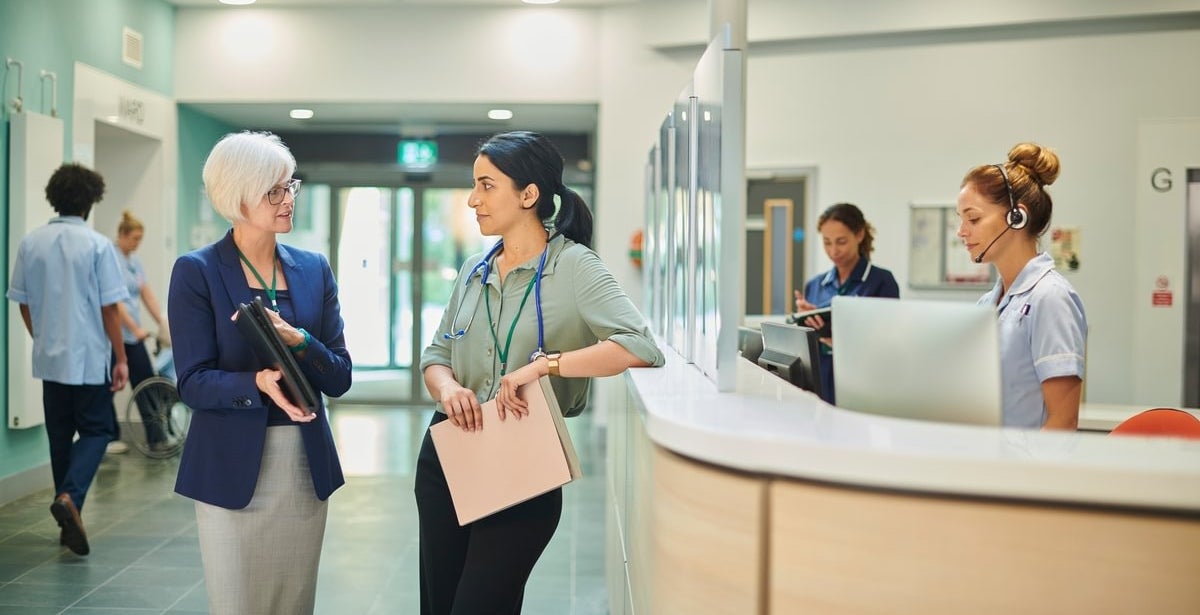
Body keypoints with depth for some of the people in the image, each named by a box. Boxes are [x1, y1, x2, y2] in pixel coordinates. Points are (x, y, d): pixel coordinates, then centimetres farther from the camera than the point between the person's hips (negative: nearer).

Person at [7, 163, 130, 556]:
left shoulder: (31, 244, 2)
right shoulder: (97, 245, -11)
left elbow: (23, 303, 8)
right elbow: (110, 308, -11)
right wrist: (121, 359, -4)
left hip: (49, 358, 5)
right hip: (90, 358, -5)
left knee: (60, 436, 13)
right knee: (96, 431, 7)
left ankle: (70, 523, 18)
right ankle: (69, 497, -16)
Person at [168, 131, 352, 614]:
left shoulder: (314, 269, 7)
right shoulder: (197, 272, -6)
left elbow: (340, 378, 3)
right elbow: (193, 383, -10)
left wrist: (299, 342, -17)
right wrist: (257, 383, -29)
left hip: (306, 464, 4)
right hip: (231, 467, -4)